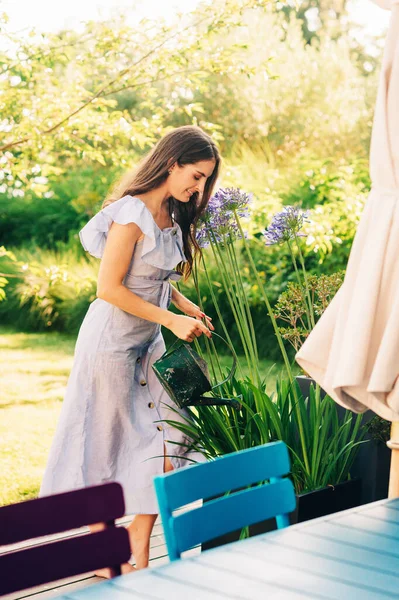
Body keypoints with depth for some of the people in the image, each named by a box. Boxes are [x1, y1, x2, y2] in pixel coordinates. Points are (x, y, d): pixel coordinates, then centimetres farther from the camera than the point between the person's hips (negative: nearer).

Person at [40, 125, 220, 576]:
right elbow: (109, 288, -22)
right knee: (107, 444, 4)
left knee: (169, 441, 2)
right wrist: (172, 319, -20)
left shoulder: (171, 217, 8)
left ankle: (139, 550, 14)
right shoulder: (132, 214, -19)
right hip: (112, 340, -8)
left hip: (149, 342, 8)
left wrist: (190, 310, 3)